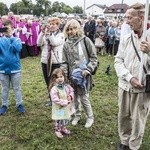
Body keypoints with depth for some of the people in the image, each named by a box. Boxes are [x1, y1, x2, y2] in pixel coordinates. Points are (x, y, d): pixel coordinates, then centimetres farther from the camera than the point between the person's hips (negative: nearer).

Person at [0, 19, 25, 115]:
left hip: (15, 68, -1)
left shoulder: (16, 39, -2)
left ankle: (19, 104, 23)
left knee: (17, 88, 11)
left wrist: (11, 37, -14)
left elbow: (17, 48, -20)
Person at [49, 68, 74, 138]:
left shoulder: (66, 86, -6)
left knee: (66, 119, 22)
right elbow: (55, 100, -30)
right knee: (59, 121, 8)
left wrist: (71, 96, -12)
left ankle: (63, 128, 47)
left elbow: (71, 91, 11)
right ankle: (57, 131, 33)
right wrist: (65, 102, -27)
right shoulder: (54, 89, -26)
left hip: (67, 108, 6)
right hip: (59, 109, -6)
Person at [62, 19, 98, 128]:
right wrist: (64, 73, -6)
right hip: (72, 75, 4)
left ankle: (90, 117, 24)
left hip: (83, 74, -4)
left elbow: (94, 58, -5)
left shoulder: (85, 40, -7)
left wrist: (88, 70, -15)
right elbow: (65, 62, 8)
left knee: (84, 97, 0)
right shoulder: (66, 44, 5)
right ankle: (77, 115, 37)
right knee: (75, 97, 15)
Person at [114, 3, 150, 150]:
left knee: (138, 120, 8)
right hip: (124, 86, 3)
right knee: (123, 116, 16)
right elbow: (118, 61, -1)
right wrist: (129, 78, -14)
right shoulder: (126, 38, 0)